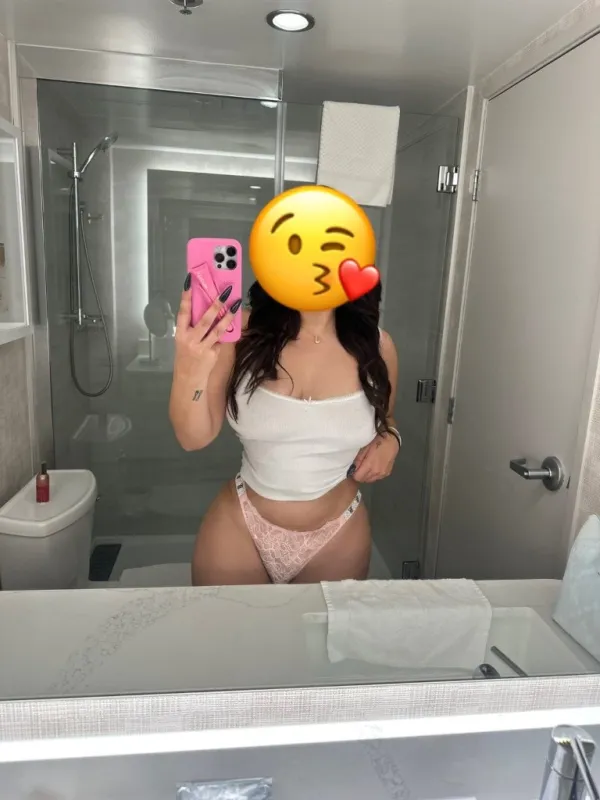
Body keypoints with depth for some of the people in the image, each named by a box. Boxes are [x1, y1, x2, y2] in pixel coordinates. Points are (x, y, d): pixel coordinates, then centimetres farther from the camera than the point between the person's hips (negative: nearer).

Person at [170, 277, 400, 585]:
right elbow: (194, 437, -20)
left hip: (338, 538, 2)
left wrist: (389, 440, -11)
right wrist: (188, 374, -38)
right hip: (241, 529, -1)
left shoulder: (375, 347, -9)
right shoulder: (243, 332, -15)